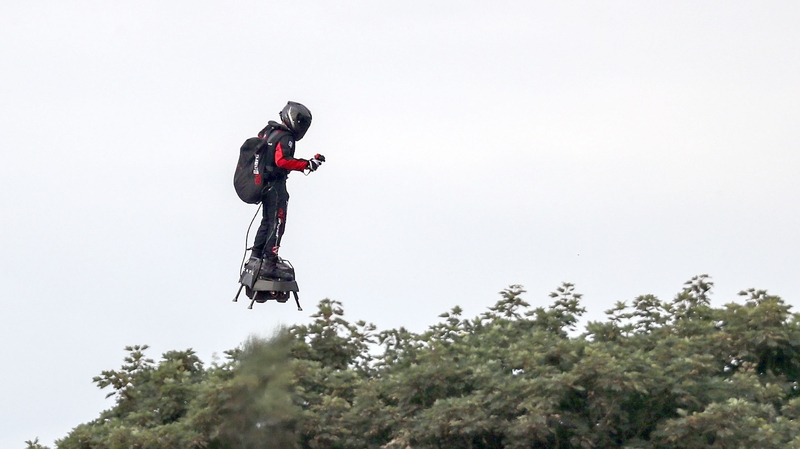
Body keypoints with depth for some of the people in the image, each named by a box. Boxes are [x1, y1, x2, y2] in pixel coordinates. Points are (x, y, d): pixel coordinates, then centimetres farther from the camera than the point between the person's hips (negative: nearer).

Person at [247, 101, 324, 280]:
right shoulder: (285, 138, -14)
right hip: (276, 186, -9)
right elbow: (282, 161, -27)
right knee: (277, 224, -8)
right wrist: (307, 165, -26)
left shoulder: (267, 132, 13)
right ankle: (269, 265, -12)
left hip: (264, 183, 9)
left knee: (267, 221, 21)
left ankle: (255, 257, 27)